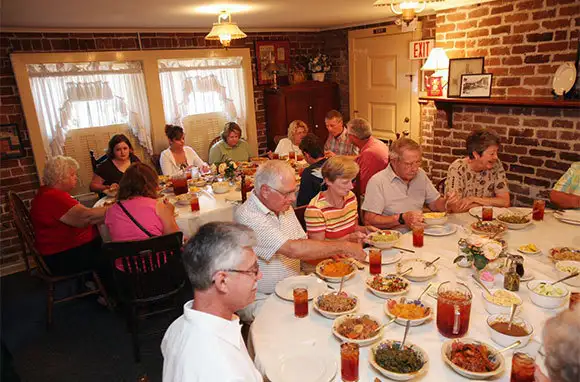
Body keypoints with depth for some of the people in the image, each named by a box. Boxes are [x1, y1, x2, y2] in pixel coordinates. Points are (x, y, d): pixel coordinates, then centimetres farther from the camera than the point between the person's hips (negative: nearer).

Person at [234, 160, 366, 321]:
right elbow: (293, 249, -30)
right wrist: (343, 246, -23)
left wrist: (332, 251, -8)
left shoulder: (284, 207, 8)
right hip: (261, 300, -8)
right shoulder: (247, 217, -23)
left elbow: (302, 246, 12)